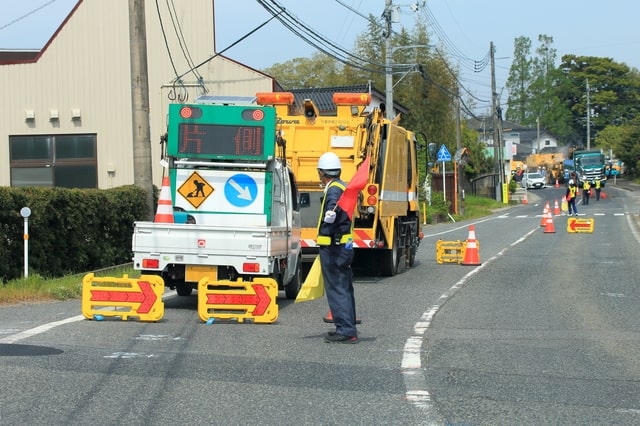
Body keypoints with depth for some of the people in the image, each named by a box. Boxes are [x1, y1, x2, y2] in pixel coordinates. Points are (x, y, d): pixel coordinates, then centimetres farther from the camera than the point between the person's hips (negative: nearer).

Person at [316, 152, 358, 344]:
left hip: (332, 247, -10)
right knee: (344, 288, 16)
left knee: (336, 288, -9)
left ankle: (345, 331, -10)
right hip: (343, 246, 10)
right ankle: (349, 328, 24)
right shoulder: (343, 187, 15)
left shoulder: (334, 190, -17)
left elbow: (334, 205, -40)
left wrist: (330, 214, -53)